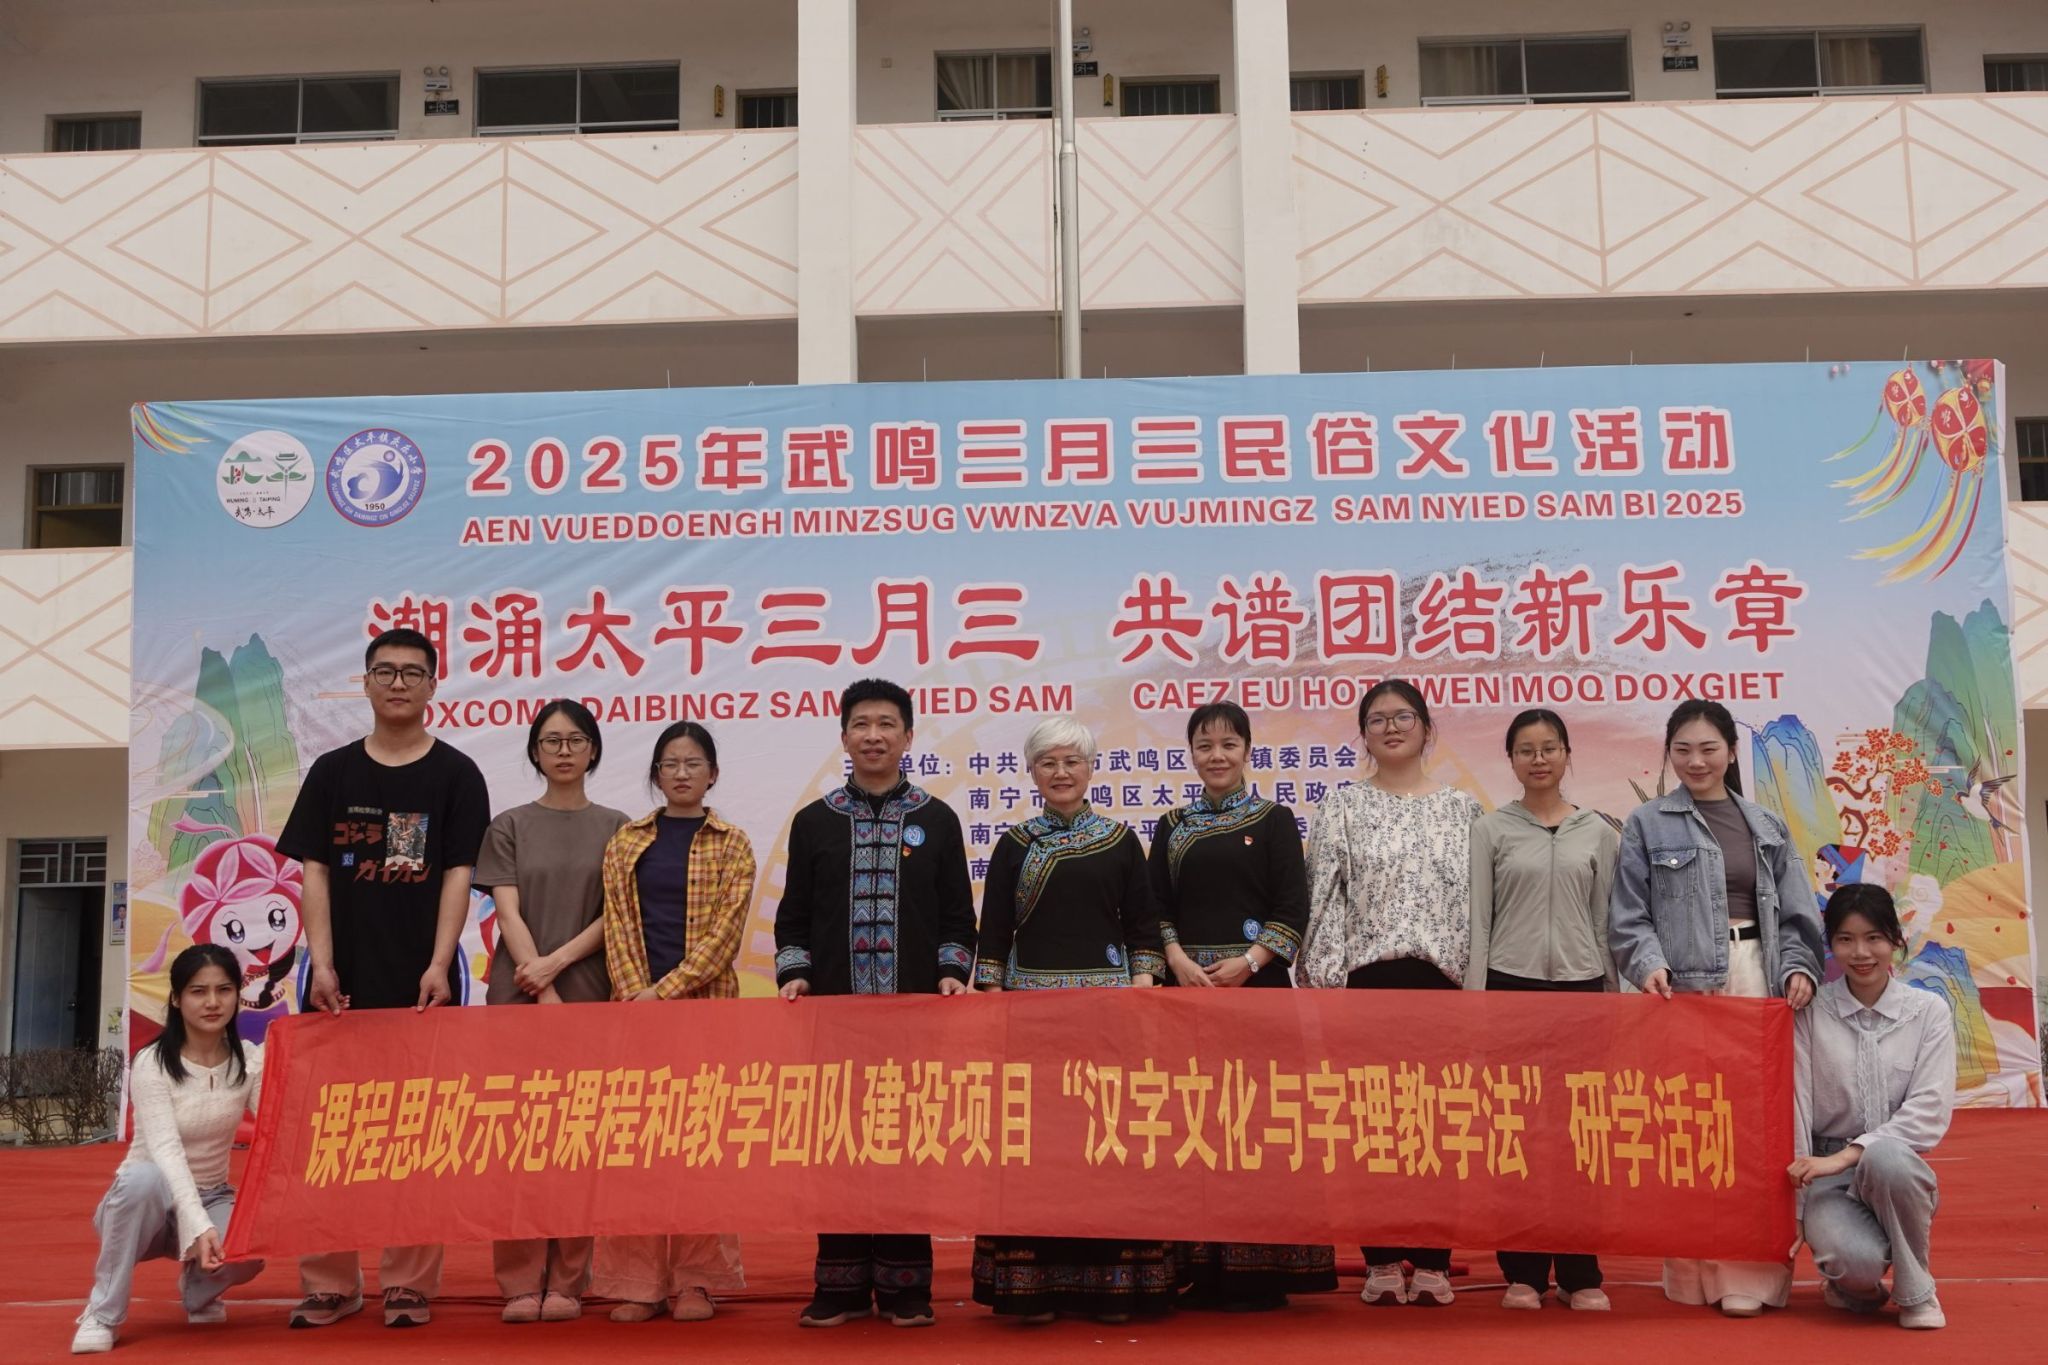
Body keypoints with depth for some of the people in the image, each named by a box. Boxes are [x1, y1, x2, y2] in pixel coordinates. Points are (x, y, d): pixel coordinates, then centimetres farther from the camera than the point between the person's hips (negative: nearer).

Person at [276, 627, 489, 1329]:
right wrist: (322, 963, -5)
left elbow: (458, 874, -2)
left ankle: (409, 1284, 10)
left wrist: (438, 966, -13)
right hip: (343, 979, 2)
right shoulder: (332, 771, 9)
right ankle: (328, 1284, 15)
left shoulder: (455, 773, 3)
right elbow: (314, 871, 5)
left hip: (420, 980, -2)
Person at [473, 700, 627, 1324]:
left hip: (591, 994, 0)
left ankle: (567, 1282, 4)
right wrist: (544, 994, -11)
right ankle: (520, 1284, 2)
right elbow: (508, 914, 0)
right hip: (518, 994, 0)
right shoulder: (510, 827, 9)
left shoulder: (615, 827, 9)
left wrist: (557, 962, -12)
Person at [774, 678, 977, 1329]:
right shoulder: (814, 821, 9)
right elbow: (794, 916, 10)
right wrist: (794, 973, -4)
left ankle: (905, 1286, 10)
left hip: (915, 1008, -1)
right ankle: (841, 1285, 12)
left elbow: (956, 916, 8)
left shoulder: (937, 820, 8)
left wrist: (952, 971, -7)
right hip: (833, 1008, 1)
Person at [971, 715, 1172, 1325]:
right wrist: (992, 997, -2)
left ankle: (1110, 1279, 7)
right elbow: (993, 932, 7)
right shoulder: (1015, 845, 8)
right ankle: (1033, 1282, 4)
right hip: (1032, 1000, 0)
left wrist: (1143, 985, -4)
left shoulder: (1120, 839, 8)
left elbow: (1144, 924, 8)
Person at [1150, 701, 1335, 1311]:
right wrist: (1178, 959, -9)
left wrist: (1248, 961, -13)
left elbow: (1294, 908, -2)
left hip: (1256, 985, -3)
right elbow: (1155, 908, 8)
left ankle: (1259, 1269, 3)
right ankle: (1199, 1267, 9)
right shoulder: (1172, 827, 13)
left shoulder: (1274, 820, 5)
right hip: (1188, 986, 3)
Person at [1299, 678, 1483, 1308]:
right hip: (1366, 978, -1)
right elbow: (1323, 895, 0)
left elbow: (1477, 896, 8)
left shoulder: (1461, 809, 11)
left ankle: (1432, 1263, 10)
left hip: (1442, 978, 1)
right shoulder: (1343, 807, 7)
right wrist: (1327, 982, -8)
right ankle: (1382, 1261, 9)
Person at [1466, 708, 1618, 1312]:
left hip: (1579, 987, 1)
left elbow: (1605, 922, 8)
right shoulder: (1490, 829, 3)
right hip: (1511, 985, -1)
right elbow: (1476, 921, 0)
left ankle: (1580, 1275, 12)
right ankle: (1522, 1273, 11)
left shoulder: (1598, 832, 8)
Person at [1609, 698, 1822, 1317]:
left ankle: (1753, 1270, 2)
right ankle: (1695, 1270, 1)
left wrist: (1799, 966, -4)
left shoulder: (1766, 827, 16)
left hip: (1759, 981, 3)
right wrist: (1649, 964, -15)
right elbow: (1629, 916, 2)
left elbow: (1797, 913, 13)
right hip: (1685, 985, -3)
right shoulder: (1647, 824, 6)